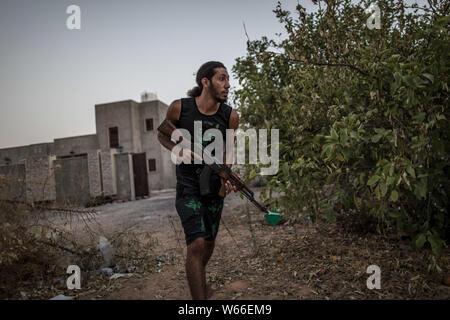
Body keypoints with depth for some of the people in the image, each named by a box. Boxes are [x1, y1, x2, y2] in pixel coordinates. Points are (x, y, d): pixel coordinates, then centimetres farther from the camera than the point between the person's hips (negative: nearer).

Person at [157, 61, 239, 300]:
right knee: (197, 244, -16)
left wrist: (226, 180, -14)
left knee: (209, 242, 16)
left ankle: (198, 276, 47)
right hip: (188, 185, -3)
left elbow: (227, 150, 3)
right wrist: (178, 150, -17)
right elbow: (162, 134, 4)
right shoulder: (179, 108, -12)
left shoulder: (230, 116, -8)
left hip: (215, 186, 4)